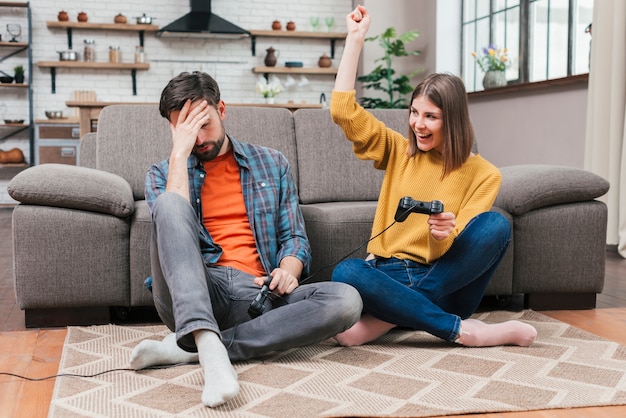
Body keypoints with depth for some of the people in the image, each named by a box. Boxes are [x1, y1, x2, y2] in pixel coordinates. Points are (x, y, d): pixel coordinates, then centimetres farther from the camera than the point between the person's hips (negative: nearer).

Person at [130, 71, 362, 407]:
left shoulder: (272, 164, 18)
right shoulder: (162, 174, 15)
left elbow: (294, 236, 14)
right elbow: (171, 223, -6)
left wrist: (288, 270, -7)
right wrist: (179, 153, -5)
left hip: (256, 295, 2)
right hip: (189, 296, -2)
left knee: (346, 300, -27)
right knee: (171, 203, -28)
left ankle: (190, 347, -27)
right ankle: (209, 347, -44)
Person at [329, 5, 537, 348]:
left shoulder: (483, 174, 4)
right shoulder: (399, 152, 11)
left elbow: (458, 249, -4)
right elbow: (343, 110, 2)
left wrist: (443, 235, -28)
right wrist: (355, 38, 4)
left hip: (446, 281, -1)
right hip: (391, 275, 1)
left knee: (495, 224, -28)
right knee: (345, 272, -33)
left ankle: (391, 316, -30)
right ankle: (460, 330, -27)